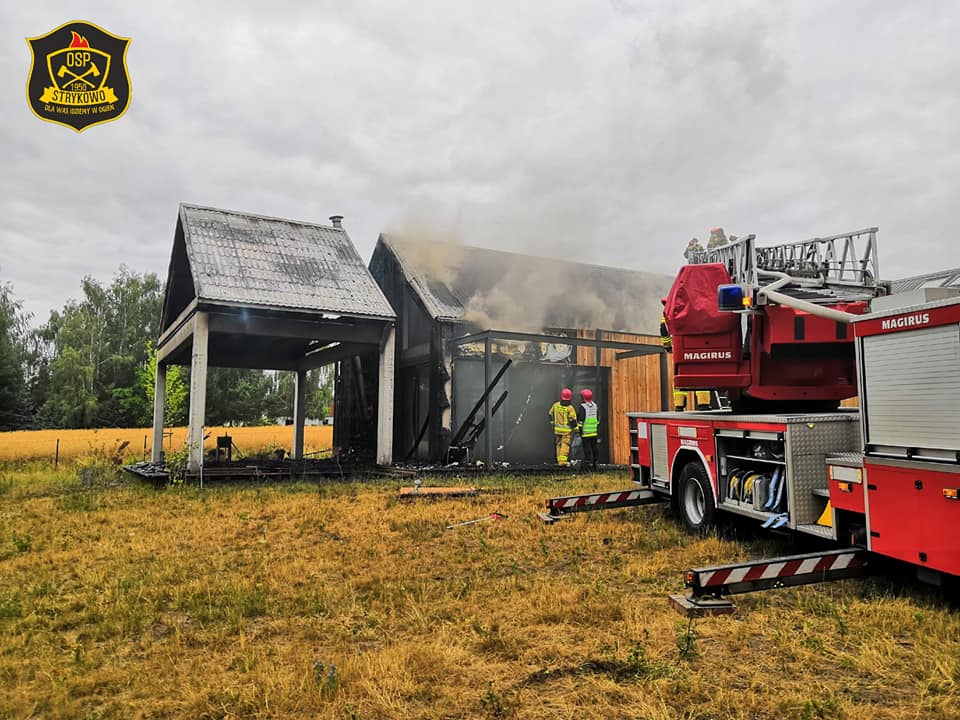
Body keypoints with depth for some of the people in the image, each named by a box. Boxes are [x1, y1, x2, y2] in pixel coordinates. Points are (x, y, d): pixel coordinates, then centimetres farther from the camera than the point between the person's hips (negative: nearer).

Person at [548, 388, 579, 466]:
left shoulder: (556, 405, -1)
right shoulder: (570, 408, -15)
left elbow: (551, 415, 12)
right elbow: (573, 420, -13)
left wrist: (553, 423, 28)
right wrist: (576, 428, -1)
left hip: (557, 429, 4)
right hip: (567, 430, -4)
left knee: (559, 445, 13)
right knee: (565, 445, -3)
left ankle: (559, 461, 17)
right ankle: (563, 461, -11)